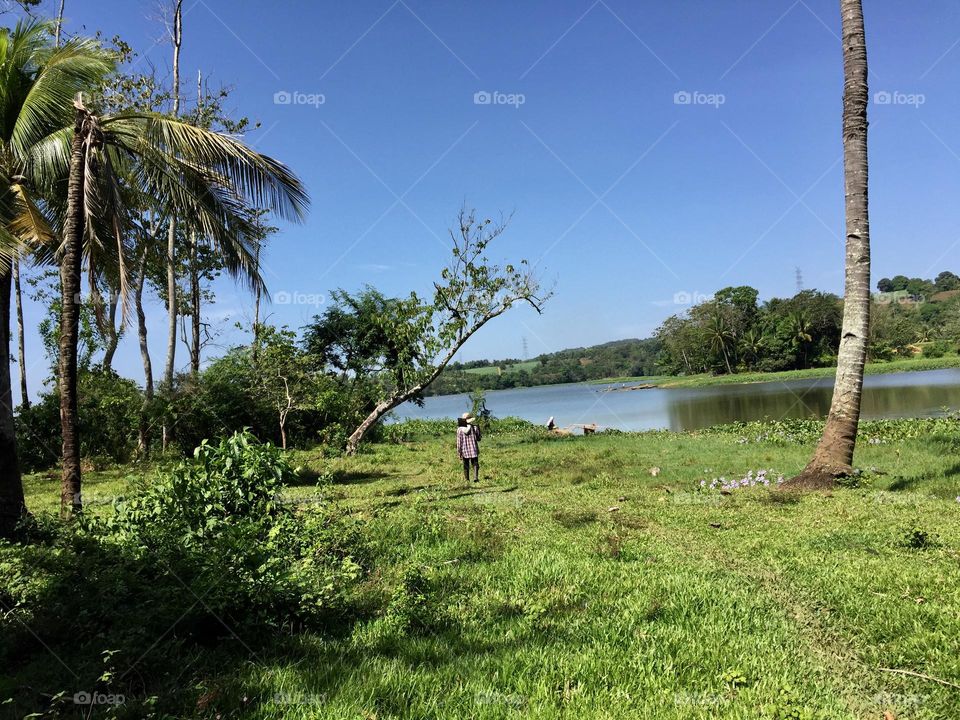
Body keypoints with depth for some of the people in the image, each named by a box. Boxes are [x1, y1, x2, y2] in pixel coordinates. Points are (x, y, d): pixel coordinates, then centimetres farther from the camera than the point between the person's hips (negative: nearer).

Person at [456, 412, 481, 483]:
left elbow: (459, 441, -3)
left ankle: (467, 479, 13)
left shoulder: (460, 429, -5)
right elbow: (478, 439, 4)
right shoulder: (474, 428, -6)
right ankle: (476, 477, -10)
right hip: (474, 450, -1)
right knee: (475, 464, 7)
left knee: (466, 466, 12)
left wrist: (459, 452, 4)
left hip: (465, 451, 1)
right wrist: (478, 430, 17)